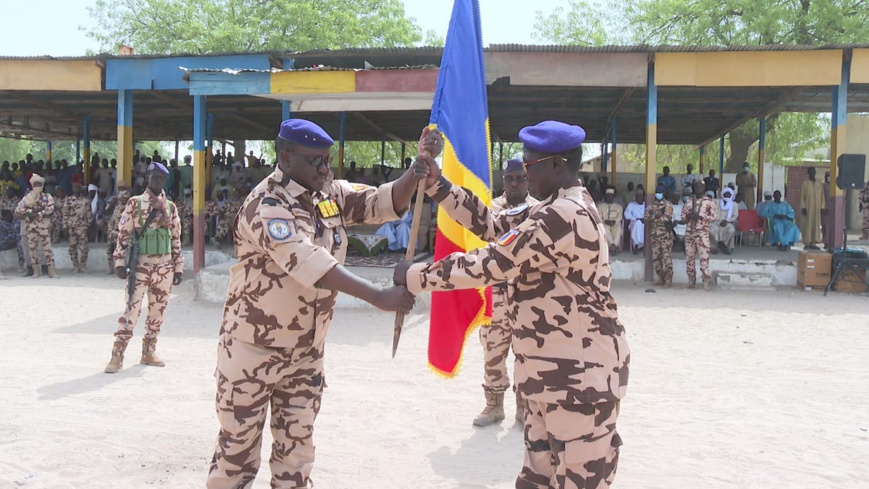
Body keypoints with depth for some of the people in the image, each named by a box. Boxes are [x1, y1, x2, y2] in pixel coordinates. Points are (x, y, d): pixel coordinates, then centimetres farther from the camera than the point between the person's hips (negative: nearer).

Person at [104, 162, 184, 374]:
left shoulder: (170, 207, 9)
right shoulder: (134, 203, 0)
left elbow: (176, 239, 11)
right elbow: (123, 234, -2)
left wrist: (178, 267, 7)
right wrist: (120, 262, -9)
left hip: (164, 267, 4)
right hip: (140, 265, -4)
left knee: (157, 311, 9)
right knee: (132, 309, -10)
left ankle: (148, 352, 20)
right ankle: (117, 355, -5)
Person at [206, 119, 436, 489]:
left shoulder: (331, 194, 2)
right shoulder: (267, 205, -21)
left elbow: (385, 203, -3)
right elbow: (308, 263, -34)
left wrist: (419, 167, -21)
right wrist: (378, 297, -40)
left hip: (306, 351, 6)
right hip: (254, 350, -6)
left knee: (297, 450, 15)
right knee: (238, 449, 8)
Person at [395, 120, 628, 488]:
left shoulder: (565, 216, -22)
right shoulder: (559, 209, 13)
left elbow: (487, 264, -21)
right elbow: (491, 226, 12)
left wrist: (414, 276, -11)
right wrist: (437, 184, 7)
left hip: (580, 372, -11)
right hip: (553, 369, 11)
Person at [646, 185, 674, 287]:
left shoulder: (668, 205, -3)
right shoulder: (651, 205, 13)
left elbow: (666, 218, -18)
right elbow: (646, 218, 3)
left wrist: (654, 218, -8)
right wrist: (657, 215, -14)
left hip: (666, 235, -6)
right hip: (655, 234, 6)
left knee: (667, 258, -7)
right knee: (655, 258, 7)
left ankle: (668, 280, -4)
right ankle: (661, 278, 17)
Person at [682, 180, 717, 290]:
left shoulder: (709, 201, 3)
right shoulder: (689, 202, 14)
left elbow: (715, 216, -3)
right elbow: (683, 216, 16)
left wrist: (700, 216, -15)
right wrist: (688, 216, -7)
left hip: (702, 232, -4)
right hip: (689, 232, 4)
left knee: (704, 257, -11)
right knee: (689, 257, 5)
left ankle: (707, 280, -9)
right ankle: (691, 280, 14)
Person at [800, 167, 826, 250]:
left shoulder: (820, 184, 9)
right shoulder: (805, 184, 0)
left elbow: (822, 196, 9)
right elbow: (802, 197, -2)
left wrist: (822, 208, 2)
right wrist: (803, 207, -11)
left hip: (817, 208, 3)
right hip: (808, 208, -3)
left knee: (816, 225, 2)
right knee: (807, 225, -4)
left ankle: (813, 243, 5)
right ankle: (807, 243, -1)